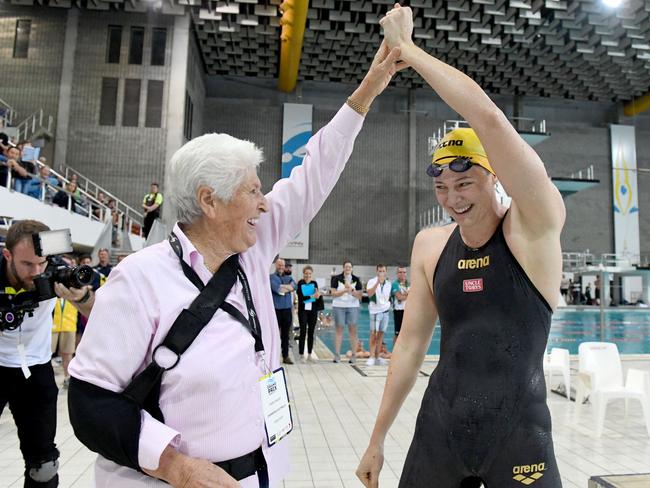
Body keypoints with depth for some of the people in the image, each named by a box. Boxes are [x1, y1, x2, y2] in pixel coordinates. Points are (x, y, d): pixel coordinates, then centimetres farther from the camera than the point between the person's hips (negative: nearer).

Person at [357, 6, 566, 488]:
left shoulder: (534, 227, -13)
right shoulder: (429, 244, -1)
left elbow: (488, 117, -27)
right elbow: (411, 342, 4)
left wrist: (406, 46, -17)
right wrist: (377, 438, 8)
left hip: (519, 431, -3)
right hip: (438, 425, 4)